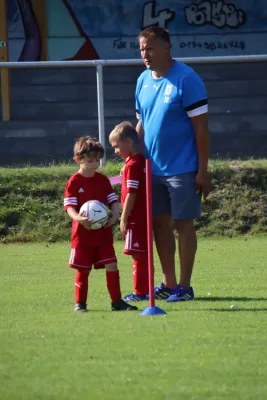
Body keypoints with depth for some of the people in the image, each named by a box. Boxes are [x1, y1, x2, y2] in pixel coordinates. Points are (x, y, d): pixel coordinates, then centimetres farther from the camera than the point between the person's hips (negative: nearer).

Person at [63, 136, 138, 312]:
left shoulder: (103, 180, 6)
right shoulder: (74, 182, -5)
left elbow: (113, 200, 6)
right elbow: (69, 206, -12)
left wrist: (115, 214, -15)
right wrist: (79, 218, -32)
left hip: (103, 232, 3)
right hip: (83, 233, -3)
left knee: (111, 265, -6)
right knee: (83, 270, 5)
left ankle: (117, 301, -2)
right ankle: (80, 303, 17)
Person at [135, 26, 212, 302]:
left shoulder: (186, 79, -12)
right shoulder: (143, 81, 8)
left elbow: (201, 127, -13)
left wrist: (203, 171, -15)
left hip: (182, 169, -6)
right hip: (152, 168, 6)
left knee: (183, 224, 0)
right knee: (160, 224, 9)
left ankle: (184, 287, 7)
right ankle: (168, 284, 18)